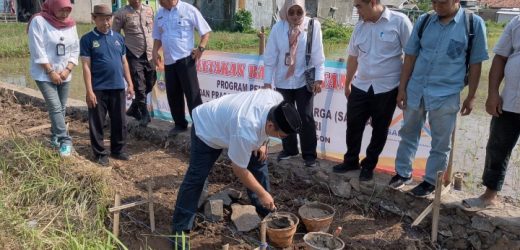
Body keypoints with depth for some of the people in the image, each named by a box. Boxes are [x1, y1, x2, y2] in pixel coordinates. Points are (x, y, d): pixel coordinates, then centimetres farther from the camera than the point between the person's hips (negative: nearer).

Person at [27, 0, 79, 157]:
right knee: (55, 108, -12)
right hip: (44, 74, -5)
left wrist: (68, 70, -7)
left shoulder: (71, 24, 4)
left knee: (61, 108, 11)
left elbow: (75, 50, 6)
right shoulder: (39, 21, -10)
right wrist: (51, 72, -16)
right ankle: (65, 140, -8)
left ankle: (55, 138, 26)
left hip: (64, 75, 5)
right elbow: (37, 50, -14)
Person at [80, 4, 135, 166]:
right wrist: (89, 91, -12)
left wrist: (130, 84, 11)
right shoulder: (87, 39, -4)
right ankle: (100, 154, 18)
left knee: (120, 122, 11)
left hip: (118, 87, 4)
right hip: (98, 89, -3)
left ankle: (118, 150, 26)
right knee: (97, 124, 5)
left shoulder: (118, 38, 8)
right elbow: (86, 66, -7)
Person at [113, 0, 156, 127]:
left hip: (150, 54, 5)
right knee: (139, 86, -4)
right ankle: (145, 114, 9)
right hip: (134, 55, -5)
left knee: (149, 84, 12)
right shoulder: (122, 13, -6)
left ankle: (133, 109, 31)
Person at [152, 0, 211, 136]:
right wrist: (155, 51, 4)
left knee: (192, 93, -3)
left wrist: (200, 48, -14)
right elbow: (157, 36, 20)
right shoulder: (160, 14, 10)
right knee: (172, 94, 10)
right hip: (168, 61, 6)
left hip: (185, 59, -6)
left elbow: (205, 31, -4)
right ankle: (180, 124, 24)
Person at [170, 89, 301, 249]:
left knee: (258, 162, 5)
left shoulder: (277, 99, -26)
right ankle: (180, 230, 2)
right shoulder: (245, 132, -44)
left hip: (227, 120, 8)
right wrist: (262, 194, -19)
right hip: (207, 129, -8)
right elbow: (240, 170, -28)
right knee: (196, 178, -9)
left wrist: (263, 143, -4)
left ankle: (265, 213, 21)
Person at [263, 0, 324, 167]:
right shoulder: (278, 28, -4)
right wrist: (267, 80, -2)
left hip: (304, 80, -2)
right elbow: (270, 56, -1)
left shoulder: (313, 26, -8)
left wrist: (319, 78, -9)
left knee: (306, 117, -1)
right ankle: (289, 149, 29)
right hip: (282, 81, 3)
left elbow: (318, 54, -6)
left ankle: (309, 154, 11)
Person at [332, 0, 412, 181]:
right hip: (360, 86, 5)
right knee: (353, 126, 10)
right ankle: (351, 160, 29)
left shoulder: (399, 21, -11)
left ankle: (368, 165, 25)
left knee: (379, 129, 9)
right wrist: (347, 83, 18)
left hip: (387, 88, -4)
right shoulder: (360, 26, 4)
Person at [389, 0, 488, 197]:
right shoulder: (423, 21, 0)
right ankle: (403, 173, 32)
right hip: (415, 90, 3)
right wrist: (402, 88, 2)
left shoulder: (474, 23, -6)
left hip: (446, 95, -3)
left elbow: (475, 64, -2)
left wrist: (471, 97, -1)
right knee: (408, 134, 16)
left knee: (440, 143, 10)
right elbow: (410, 57, 4)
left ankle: (431, 180, 27)